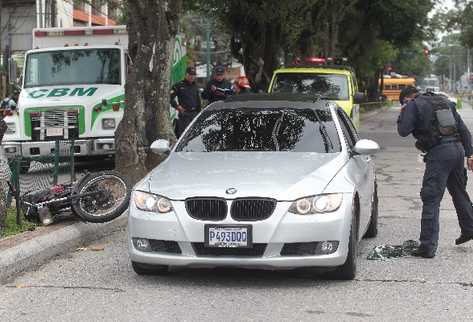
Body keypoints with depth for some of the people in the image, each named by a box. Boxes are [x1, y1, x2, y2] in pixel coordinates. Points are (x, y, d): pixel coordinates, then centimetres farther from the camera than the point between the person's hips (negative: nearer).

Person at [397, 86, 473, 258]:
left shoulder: (413, 105, 2)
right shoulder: (445, 102, 21)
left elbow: (403, 131, -8)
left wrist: (402, 114, 11)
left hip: (439, 153, -7)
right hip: (458, 148, 7)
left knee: (431, 200, -5)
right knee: (459, 192, 25)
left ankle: (428, 246, -8)